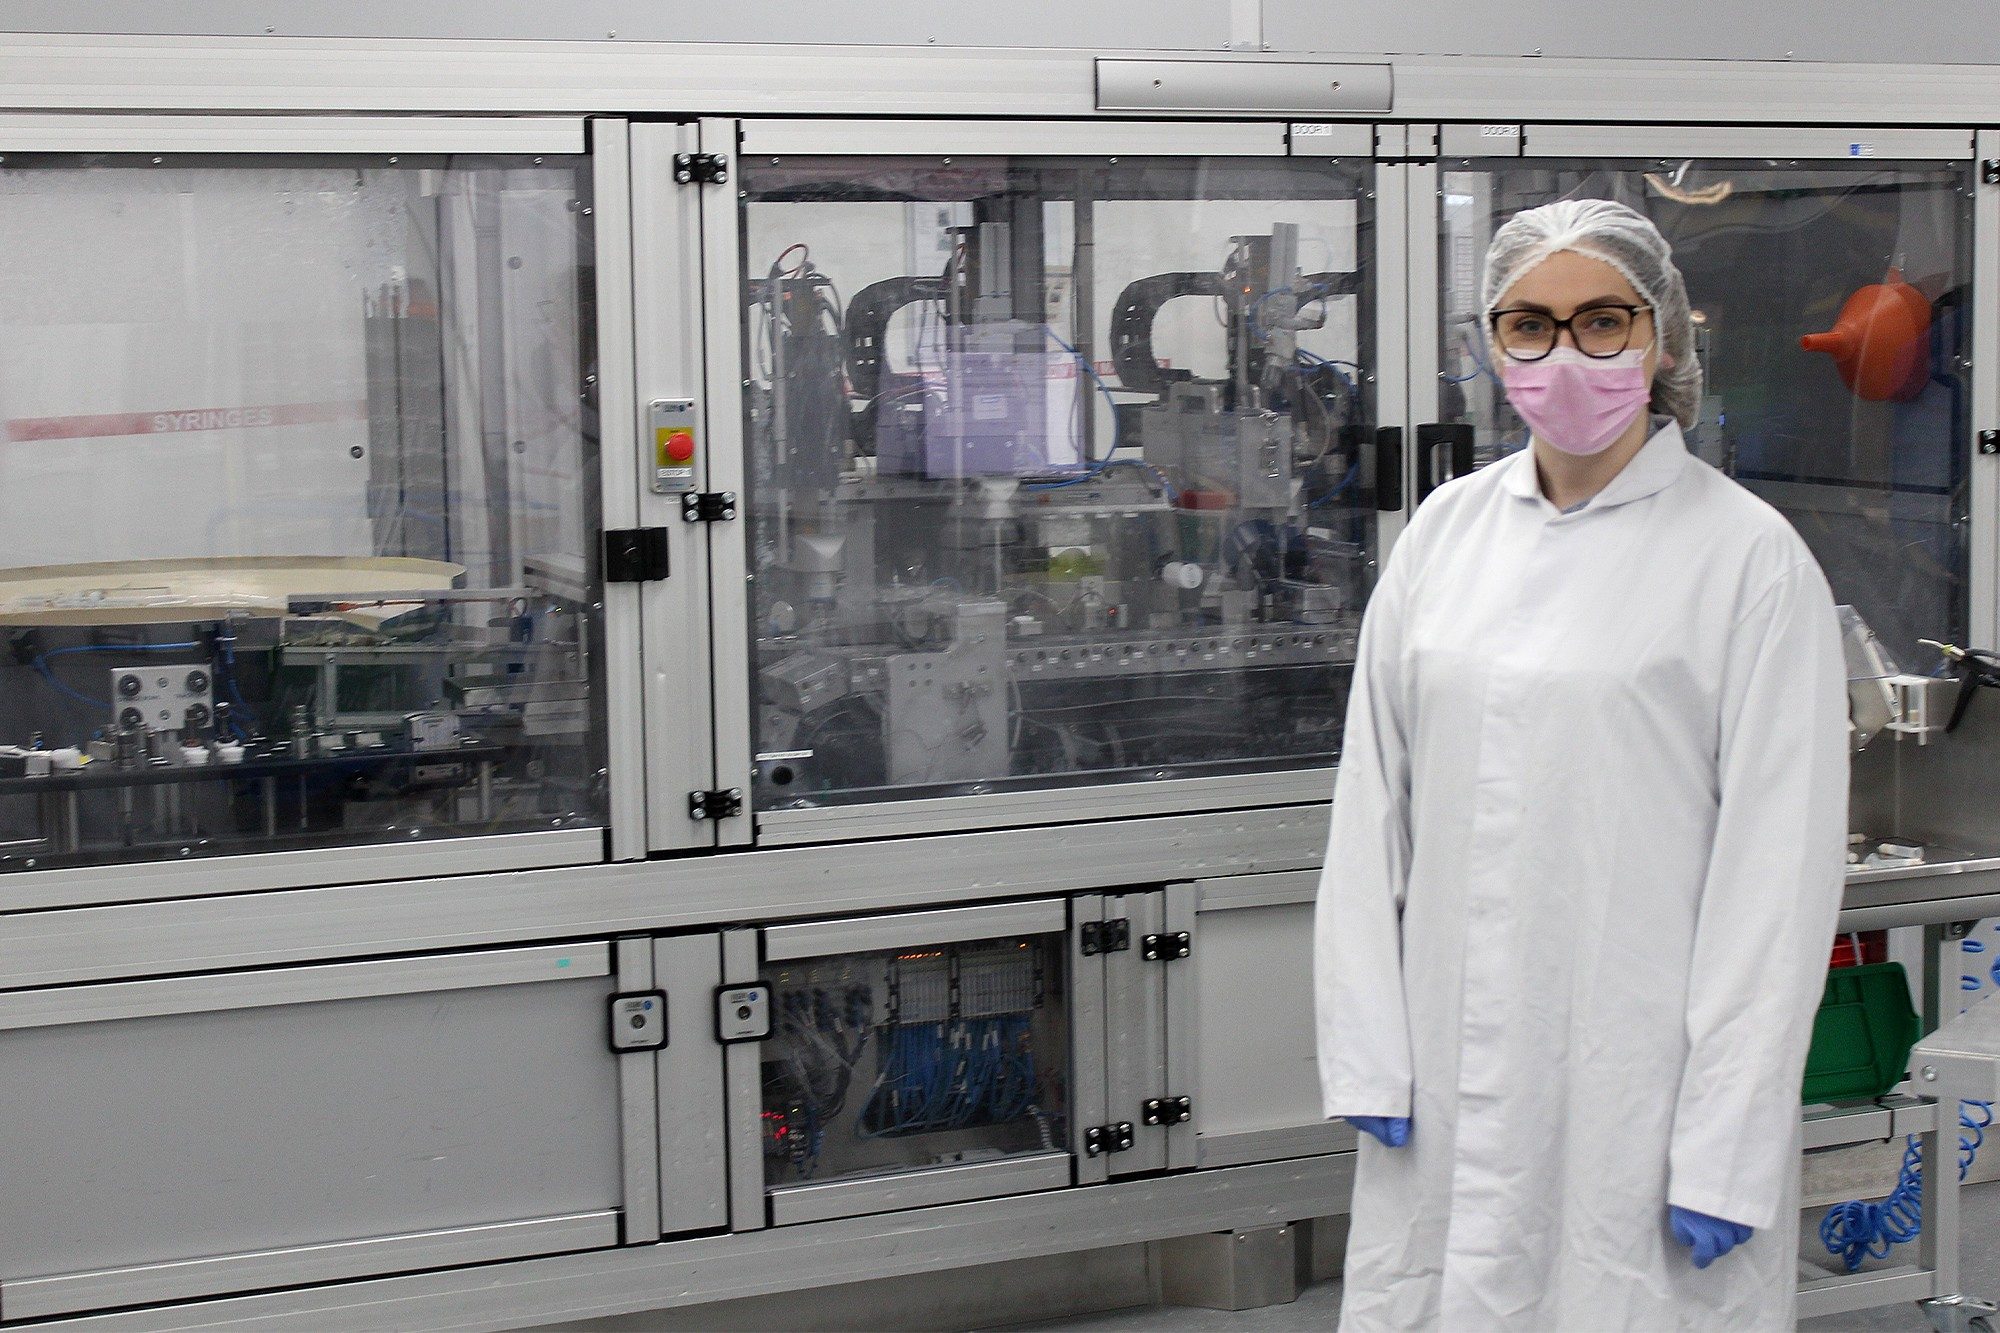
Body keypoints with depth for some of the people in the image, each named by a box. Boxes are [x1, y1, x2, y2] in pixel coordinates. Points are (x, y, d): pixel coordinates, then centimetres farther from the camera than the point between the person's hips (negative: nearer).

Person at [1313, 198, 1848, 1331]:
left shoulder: (1750, 556, -6)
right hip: (1452, 1078, 4)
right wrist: (1368, 1055, 3)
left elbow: (1779, 868, -8)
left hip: (1640, 1077, -4)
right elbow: (1372, 804, 9)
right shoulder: (1448, 531, 7)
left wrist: (1726, 1154, -11)